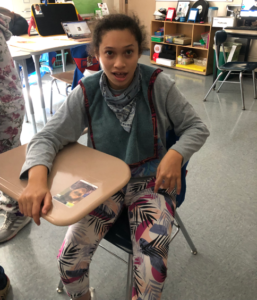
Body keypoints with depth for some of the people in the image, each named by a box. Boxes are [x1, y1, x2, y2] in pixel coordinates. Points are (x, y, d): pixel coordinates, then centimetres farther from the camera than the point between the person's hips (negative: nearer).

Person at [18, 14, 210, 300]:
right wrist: (37, 178, -29)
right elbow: (48, 136, -8)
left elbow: (196, 127, -2)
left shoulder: (158, 84, -10)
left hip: (151, 179, -1)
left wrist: (176, 154, -23)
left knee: (152, 263, -25)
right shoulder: (86, 92, -8)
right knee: (69, 258, -13)